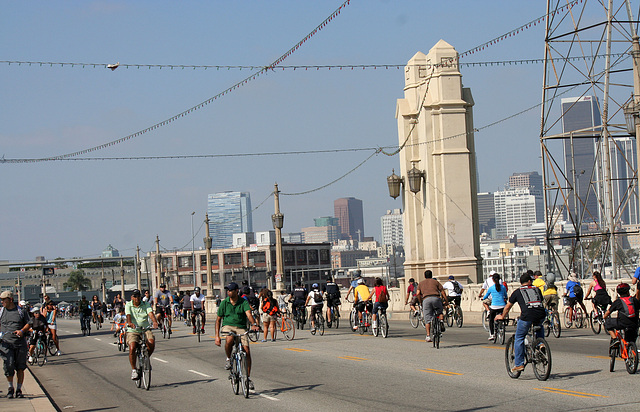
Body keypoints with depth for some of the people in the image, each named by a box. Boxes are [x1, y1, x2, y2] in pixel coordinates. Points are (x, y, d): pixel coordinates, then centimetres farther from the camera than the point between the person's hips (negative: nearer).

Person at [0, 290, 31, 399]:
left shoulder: (21, 311, 7)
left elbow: (28, 324, 9)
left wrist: (22, 331, -10)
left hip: (20, 343, 0)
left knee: (20, 367, 2)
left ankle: (19, 390, 13)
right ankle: (10, 388, 11)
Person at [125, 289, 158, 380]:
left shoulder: (146, 304, 5)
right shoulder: (128, 305, 2)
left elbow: (150, 313, -12)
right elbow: (128, 315, -16)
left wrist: (154, 321, -33)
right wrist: (130, 323, -38)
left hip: (145, 330, 1)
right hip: (132, 331, -1)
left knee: (151, 343, -27)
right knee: (132, 348, -25)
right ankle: (134, 370, -10)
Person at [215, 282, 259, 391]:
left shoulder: (243, 302, -2)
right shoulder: (224, 303, 3)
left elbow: (249, 314, -18)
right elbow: (218, 320, 9)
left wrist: (254, 324, -39)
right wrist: (217, 336, 2)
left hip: (241, 328, 0)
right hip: (227, 326, 0)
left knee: (247, 351, -13)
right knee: (229, 340, -36)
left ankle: (248, 378, 0)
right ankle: (228, 359, -6)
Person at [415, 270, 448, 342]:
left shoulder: (421, 283, 24)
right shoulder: (435, 282, 22)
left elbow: (418, 293, 9)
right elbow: (442, 291, 11)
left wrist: (420, 301, 22)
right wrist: (446, 301, 15)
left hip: (426, 299, 0)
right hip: (436, 298, 0)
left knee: (427, 319, 2)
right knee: (439, 311, 26)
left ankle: (428, 336, -3)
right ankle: (441, 325, 3)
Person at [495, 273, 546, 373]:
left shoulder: (517, 292, 20)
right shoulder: (537, 290, 26)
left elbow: (507, 307, 29)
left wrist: (502, 316, 46)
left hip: (527, 315, -3)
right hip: (541, 314, 3)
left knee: (519, 339, 10)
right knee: (539, 327, 38)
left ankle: (519, 364, 5)